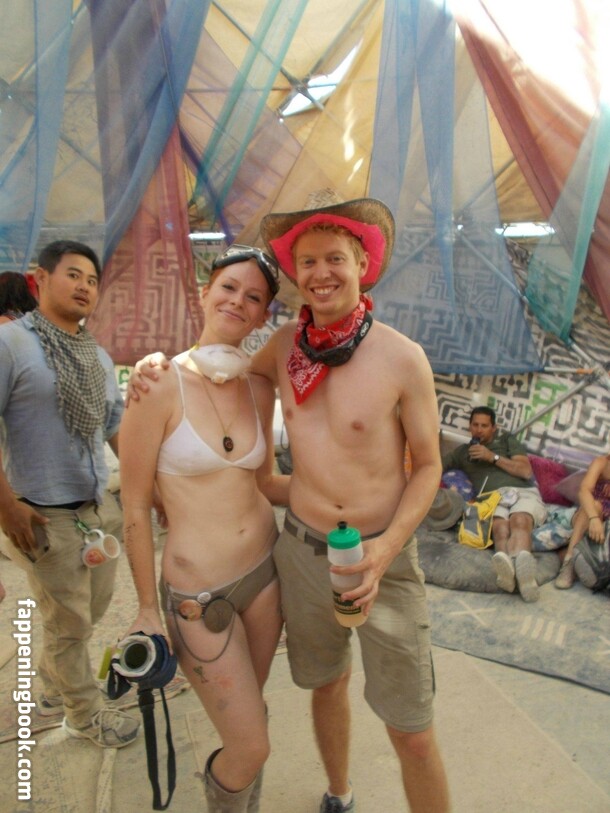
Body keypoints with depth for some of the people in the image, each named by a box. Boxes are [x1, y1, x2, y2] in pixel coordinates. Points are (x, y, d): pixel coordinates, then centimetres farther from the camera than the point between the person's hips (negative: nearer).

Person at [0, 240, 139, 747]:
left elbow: (118, 427, 14)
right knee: (68, 623, 10)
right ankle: (85, 715, 33)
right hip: (46, 516, -7)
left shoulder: (100, 357, 10)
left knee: (93, 609, 20)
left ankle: (54, 686, 48)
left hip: (101, 507, 7)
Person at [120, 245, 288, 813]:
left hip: (265, 569, 5)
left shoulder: (259, 389, -2)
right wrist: (147, 610, -5)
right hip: (197, 594, -4)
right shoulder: (160, 386, -17)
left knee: (249, 714, 24)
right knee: (252, 748, 8)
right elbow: (135, 508, -11)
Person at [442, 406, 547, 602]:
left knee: (519, 520, -36)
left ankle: (519, 568, -67)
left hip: (523, 492, 0)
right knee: (500, 526, -35)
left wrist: (493, 457, 4)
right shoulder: (462, 451, 29)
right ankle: (509, 568, -67)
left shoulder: (507, 440, 24)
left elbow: (526, 471, 10)